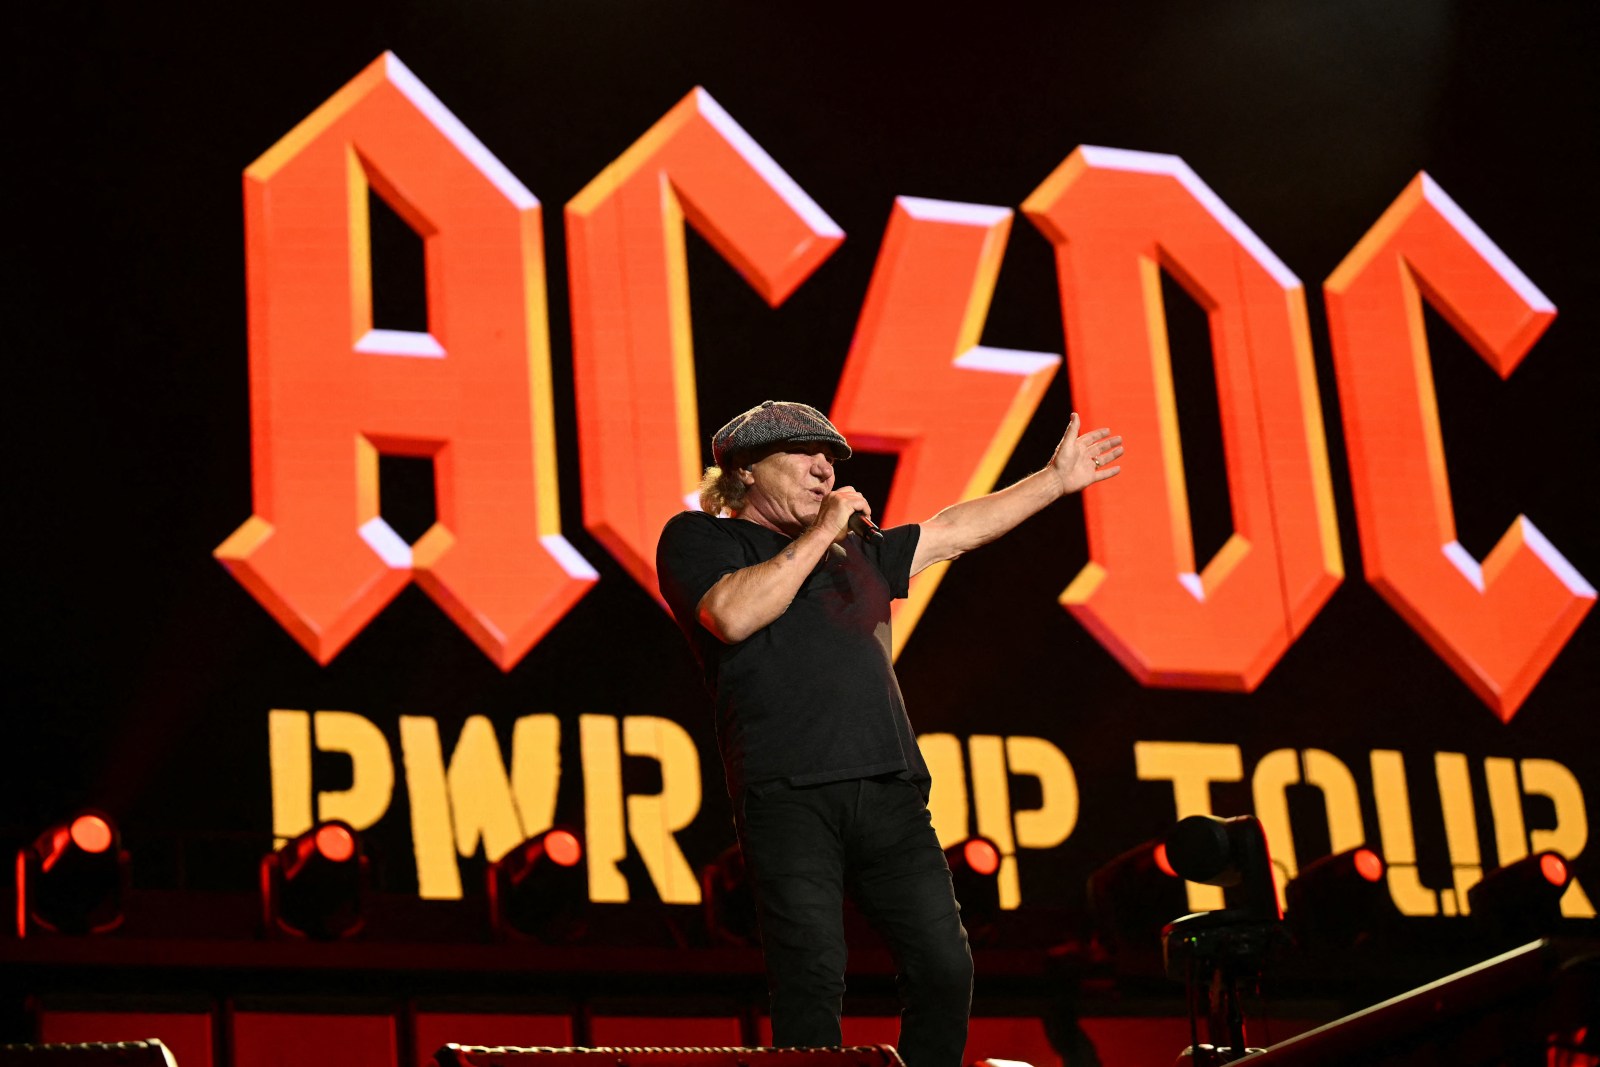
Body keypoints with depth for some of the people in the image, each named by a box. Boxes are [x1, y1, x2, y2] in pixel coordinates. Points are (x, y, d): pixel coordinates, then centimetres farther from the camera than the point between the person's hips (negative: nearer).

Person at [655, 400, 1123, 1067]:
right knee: (813, 978, -15)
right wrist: (819, 532, 0)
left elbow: (953, 532, 38)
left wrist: (1058, 479, 40)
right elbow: (732, 616, -8)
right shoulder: (698, 538, 12)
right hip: (788, 792, -6)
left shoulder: (856, 549, 31)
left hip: (890, 789, 6)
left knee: (944, 967, -5)